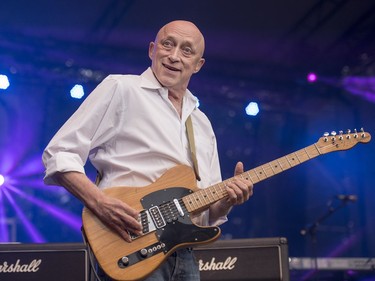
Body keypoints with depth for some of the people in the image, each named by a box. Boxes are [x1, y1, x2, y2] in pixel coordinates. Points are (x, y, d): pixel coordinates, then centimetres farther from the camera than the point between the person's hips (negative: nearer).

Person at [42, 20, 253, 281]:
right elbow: (59, 153, -5)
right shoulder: (120, 89, 0)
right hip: (129, 248, -6)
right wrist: (98, 201, -19)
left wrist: (226, 200, -2)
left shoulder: (202, 124, 19)